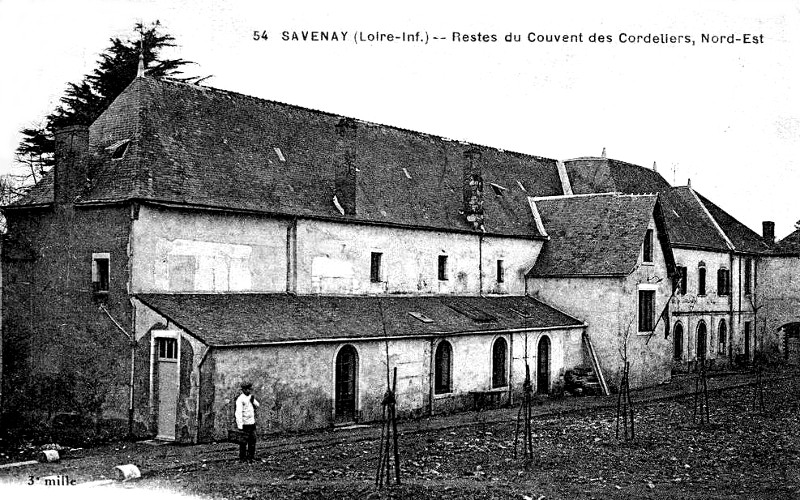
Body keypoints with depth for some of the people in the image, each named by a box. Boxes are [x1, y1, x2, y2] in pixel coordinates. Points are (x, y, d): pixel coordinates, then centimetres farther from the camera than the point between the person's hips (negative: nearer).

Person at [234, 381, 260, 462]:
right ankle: (242, 458, 9)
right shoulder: (240, 399, -14)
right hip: (244, 424, -7)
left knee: (253, 440, 10)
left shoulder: (251, 397, 11)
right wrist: (240, 425, -23)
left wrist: (253, 400, -9)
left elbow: (257, 406, 11)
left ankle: (251, 457, 20)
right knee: (244, 442, -1)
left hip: (252, 422, 7)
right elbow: (238, 413, -19)